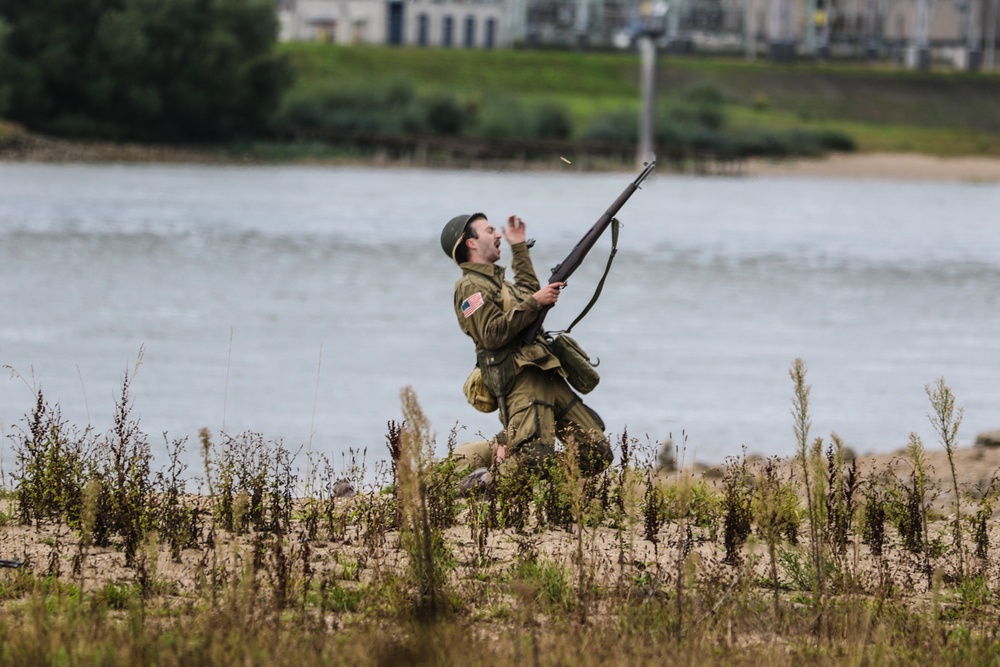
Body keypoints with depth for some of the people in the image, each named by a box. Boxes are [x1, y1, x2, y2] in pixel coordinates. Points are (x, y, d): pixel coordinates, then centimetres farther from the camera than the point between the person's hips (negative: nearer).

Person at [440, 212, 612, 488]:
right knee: (535, 461, -25)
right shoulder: (470, 287, -4)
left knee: (597, 453, 2)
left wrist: (519, 247, 43)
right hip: (522, 382, -9)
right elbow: (492, 335, -16)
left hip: (549, 379, 9)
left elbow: (528, 293, 46)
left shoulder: (496, 280, 26)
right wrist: (534, 302, -14)